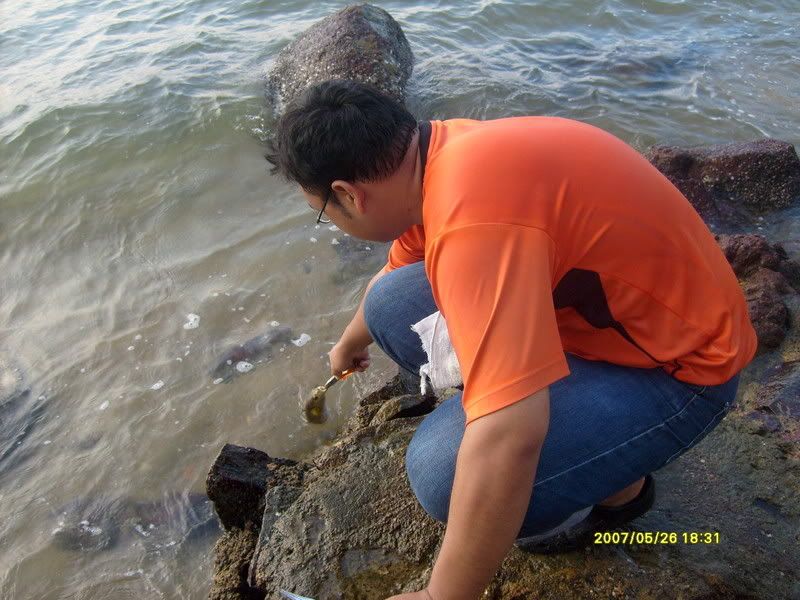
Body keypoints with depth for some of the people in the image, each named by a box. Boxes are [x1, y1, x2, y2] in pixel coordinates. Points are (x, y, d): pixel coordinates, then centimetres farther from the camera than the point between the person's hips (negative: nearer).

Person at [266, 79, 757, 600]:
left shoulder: (473, 215, -35)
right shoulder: (439, 151, -4)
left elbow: (508, 441, -38)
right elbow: (396, 274, 17)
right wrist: (350, 343, 36)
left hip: (679, 363, -8)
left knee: (445, 470, -28)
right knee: (391, 308, 1)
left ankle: (619, 484, 3)